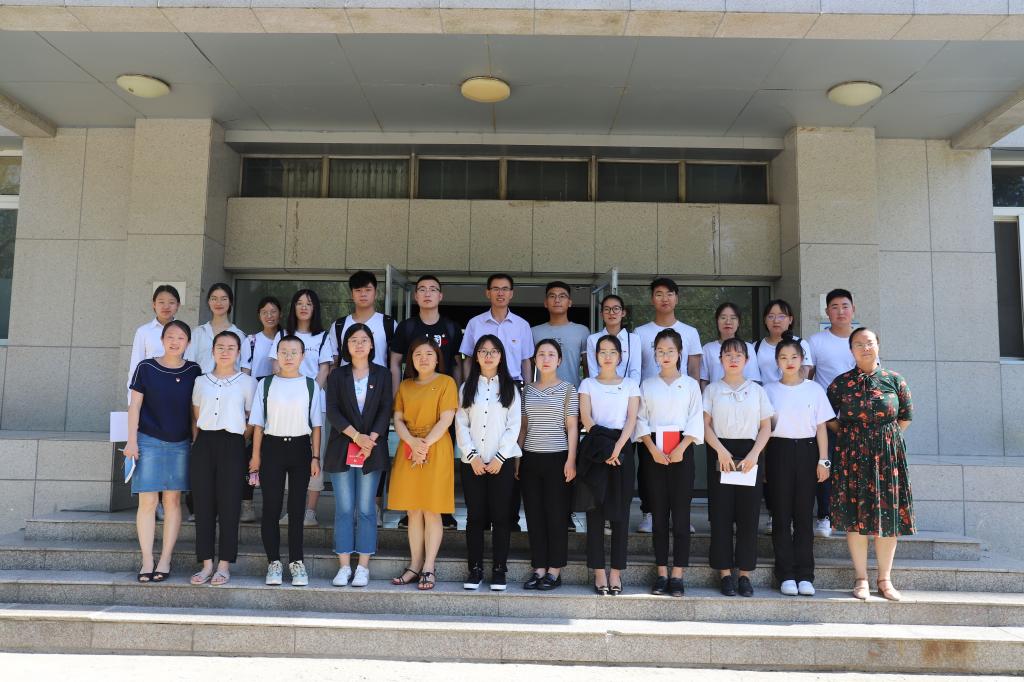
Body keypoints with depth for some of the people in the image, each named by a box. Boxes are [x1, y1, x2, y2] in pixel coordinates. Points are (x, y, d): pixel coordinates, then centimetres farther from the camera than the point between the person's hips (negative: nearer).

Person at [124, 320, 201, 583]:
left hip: (181, 444, 2)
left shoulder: (193, 371, 3)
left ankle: (165, 560, 13)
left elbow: (196, 409, 9)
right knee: (147, 502, -1)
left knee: (173, 501, 6)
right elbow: (135, 405, 0)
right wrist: (132, 441, -5)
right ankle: (147, 561, 6)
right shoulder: (146, 368, -2)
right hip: (149, 441, -2)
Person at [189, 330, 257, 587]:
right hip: (204, 444, 3)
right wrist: (198, 442, 10)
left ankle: (224, 565, 7)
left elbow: (253, 422, 4)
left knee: (229, 505, -1)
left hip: (232, 445, -3)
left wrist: (238, 440, 0)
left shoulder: (247, 382, 3)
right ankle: (206, 563, 12)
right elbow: (196, 417, 18)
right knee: (203, 503, 3)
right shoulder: (201, 381, 12)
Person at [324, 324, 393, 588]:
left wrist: (371, 438, -14)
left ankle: (363, 567, 7)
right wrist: (356, 436, -14)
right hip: (342, 449, 0)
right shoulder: (337, 375, 7)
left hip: (372, 450, 0)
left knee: (366, 509, 1)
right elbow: (332, 410, -2)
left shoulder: (382, 374, 8)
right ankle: (344, 566, 8)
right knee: (344, 509, 2)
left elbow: (385, 410, 1)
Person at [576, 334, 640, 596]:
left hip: (621, 449, 1)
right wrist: (605, 447, -16)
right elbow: (586, 418, -2)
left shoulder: (630, 385, 11)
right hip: (594, 451, 0)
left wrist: (617, 446, -16)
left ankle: (616, 572, 8)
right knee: (595, 513, 0)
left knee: (620, 513, 1)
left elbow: (631, 420, 0)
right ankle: (599, 572, 6)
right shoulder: (587, 384, 9)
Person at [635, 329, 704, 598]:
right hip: (654, 452, 2)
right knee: (659, 513, 5)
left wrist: (681, 448, -12)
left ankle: (677, 574, 4)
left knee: (681, 513, -2)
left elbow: (695, 420, -1)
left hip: (682, 450, -1)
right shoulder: (647, 385, 9)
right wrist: (652, 449, -9)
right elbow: (641, 419, 4)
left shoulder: (690, 384, 5)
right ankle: (661, 573, 11)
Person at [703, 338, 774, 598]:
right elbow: (706, 425, 0)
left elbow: (766, 427, 6)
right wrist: (721, 451, -13)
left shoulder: (757, 390, 10)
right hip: (721, 453, -1)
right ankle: (725, 572, 7)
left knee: (749, 515, 1)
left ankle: (745, 573, 10)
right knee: (721, 514, -1)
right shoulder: (712, 389, 7)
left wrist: (753, 454, -8)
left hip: (749, 454, 1)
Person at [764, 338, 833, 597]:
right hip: (779, 451, 0)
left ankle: (804, 575, 9)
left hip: (806, 451, 0)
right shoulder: (769, 390, 5)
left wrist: (823, 460, 0)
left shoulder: (814, 389, 6)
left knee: (804, 515, 2)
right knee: (782, 515, 1)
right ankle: (786, 575, 7)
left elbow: (821, 427, 6)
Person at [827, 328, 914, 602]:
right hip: (852, 454, 0)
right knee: (855, 515, 1)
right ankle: (861, 579, 11)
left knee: (888, 515, 4)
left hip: (888, 454, 1)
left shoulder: (895, 380, 2)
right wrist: (849, 433, 1)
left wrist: (886, 436, 2)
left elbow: (906, 416, 10)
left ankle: (885, 579, 15)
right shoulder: (841, 382, 1)